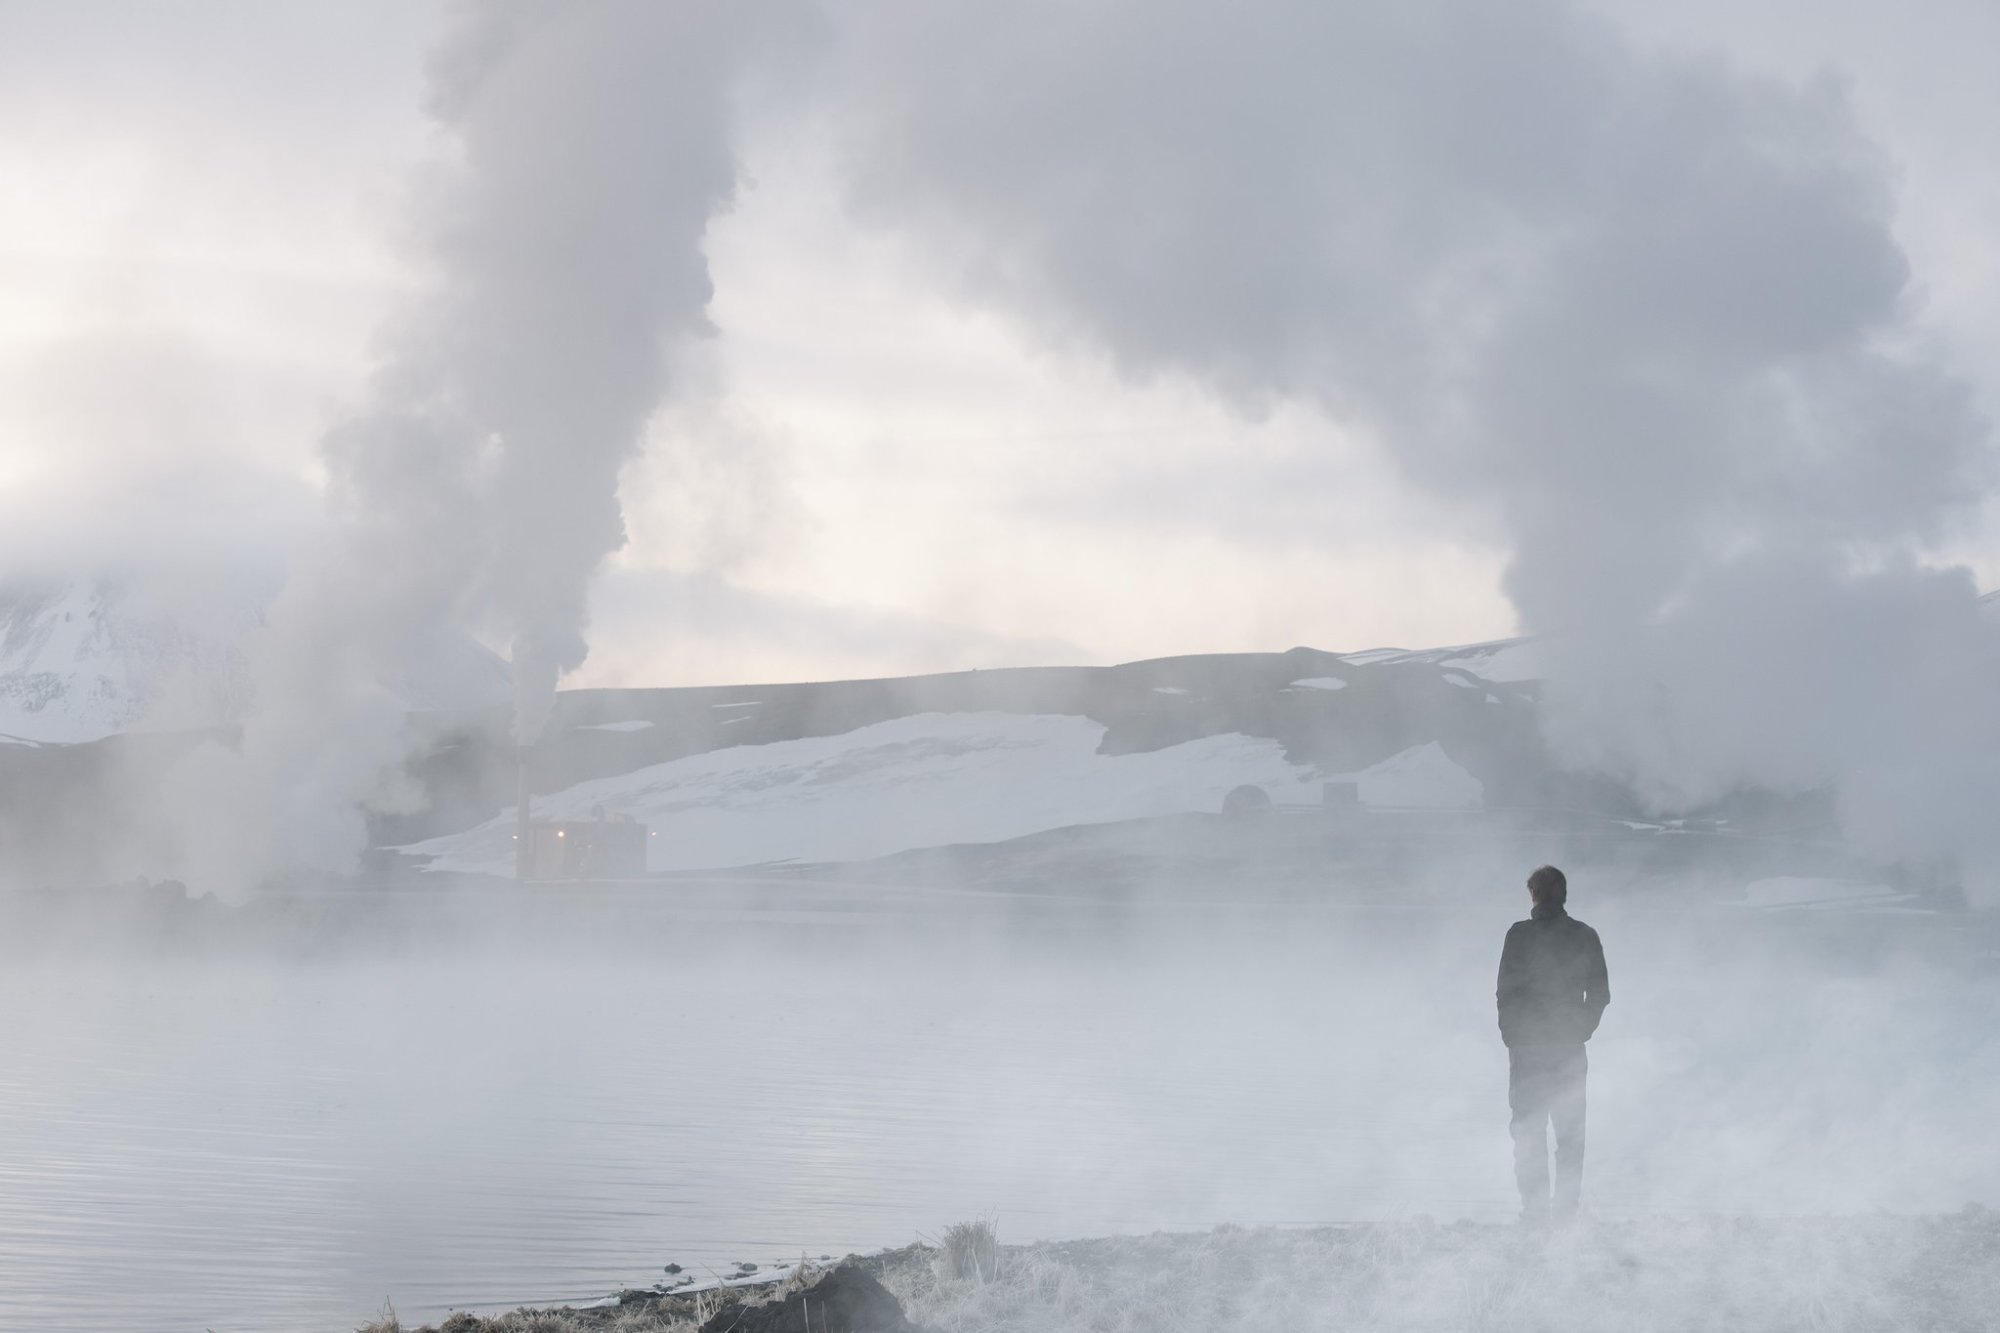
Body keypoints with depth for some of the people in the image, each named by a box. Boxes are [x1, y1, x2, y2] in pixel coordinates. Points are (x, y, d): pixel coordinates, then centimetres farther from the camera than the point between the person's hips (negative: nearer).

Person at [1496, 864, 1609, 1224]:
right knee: (1571, 1132, 9)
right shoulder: (1585, 936, 2)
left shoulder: (1520, 934, -8)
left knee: (1529, 1131, 3)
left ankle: (1534, 1208, -3)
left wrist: (1510, 1033, 4)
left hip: (1527, 1045, -3)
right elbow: (1600, 993, 5)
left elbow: (1506, 990, -8)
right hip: (1570, 1046, 3)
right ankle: (1566, 1208, 7)